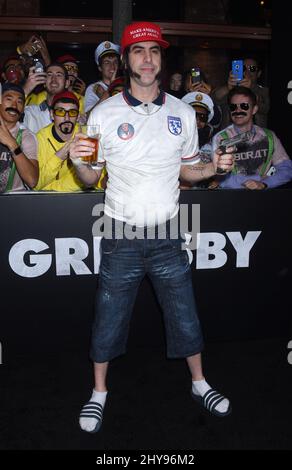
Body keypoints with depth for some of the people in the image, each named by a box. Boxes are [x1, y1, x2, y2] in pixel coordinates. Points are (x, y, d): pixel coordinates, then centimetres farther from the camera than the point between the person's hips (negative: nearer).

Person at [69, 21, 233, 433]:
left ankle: (199, 383, 36)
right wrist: (78, 161, -20)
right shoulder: (104, 113, -3)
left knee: (184, 313, 12)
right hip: (121, 233, -2)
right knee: (109, 317, 9)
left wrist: (215, 166, -6)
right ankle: (99, 392, 32)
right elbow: (91, 178, 1)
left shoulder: (183, 113, 5)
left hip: (167, 232, 2)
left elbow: (186, 170, 13)